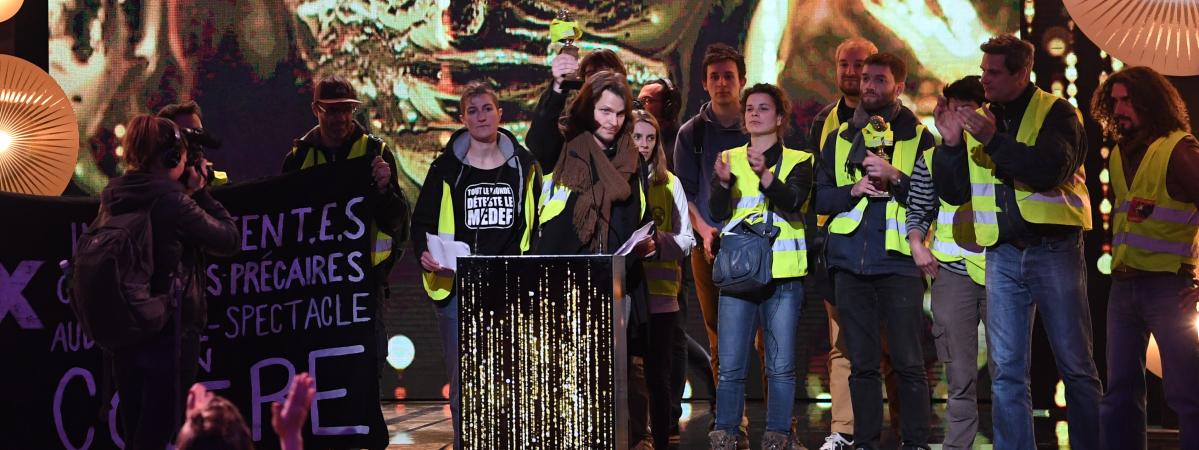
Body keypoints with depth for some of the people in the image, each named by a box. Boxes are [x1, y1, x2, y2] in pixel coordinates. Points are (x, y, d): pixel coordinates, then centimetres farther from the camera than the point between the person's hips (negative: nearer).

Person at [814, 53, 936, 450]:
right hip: (850, 262, 4)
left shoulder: (918, 137, 5)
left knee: (908, 362, -5)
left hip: (898, 261, -3)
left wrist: (894, 177, -15)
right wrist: (853, 190, -6)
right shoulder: (840, 138, 16)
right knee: (861, 363, 7)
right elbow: (820, 197, 11)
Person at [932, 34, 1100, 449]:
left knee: (1076, 366, 1)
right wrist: (951, 144, -4)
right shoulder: (977, 121, 13)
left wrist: (995, 140, -23)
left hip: (1054, 249, -4)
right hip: (1002, 255, 4)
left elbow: (1051, 170, -18)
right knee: (1006, 372, 3)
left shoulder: (1056, 112, -1)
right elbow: (954, 193, 11)